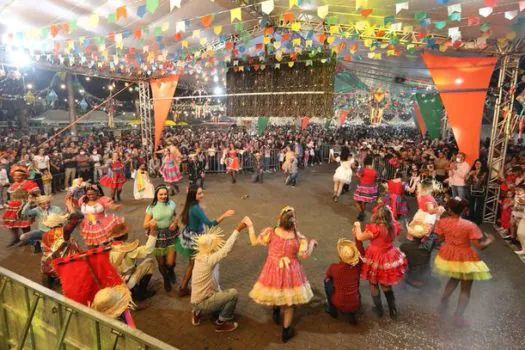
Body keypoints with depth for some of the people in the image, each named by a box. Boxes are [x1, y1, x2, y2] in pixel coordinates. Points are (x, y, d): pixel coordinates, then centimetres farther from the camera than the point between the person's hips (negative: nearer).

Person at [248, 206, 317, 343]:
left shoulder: (271, 232, -19)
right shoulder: (298, 237, -17)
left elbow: (254, 242, -11)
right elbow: (306, 255, -10)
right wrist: (312, 243, 8)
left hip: (273, 270, 0)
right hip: (290, 272, 1)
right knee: (289, 302, 20)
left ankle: (276, 308, 55)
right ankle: (286, 331, 31)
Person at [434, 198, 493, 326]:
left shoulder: (442, 222, -14)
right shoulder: (470, 225, -23)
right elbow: (479, 245, -19)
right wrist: (489, 240, 1)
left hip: (448, 256, 4)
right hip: (465, 259, -4)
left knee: (454, 279, 32)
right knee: (466, 289, 15)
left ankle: (443, 302, 38)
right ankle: (458, 316, 15)